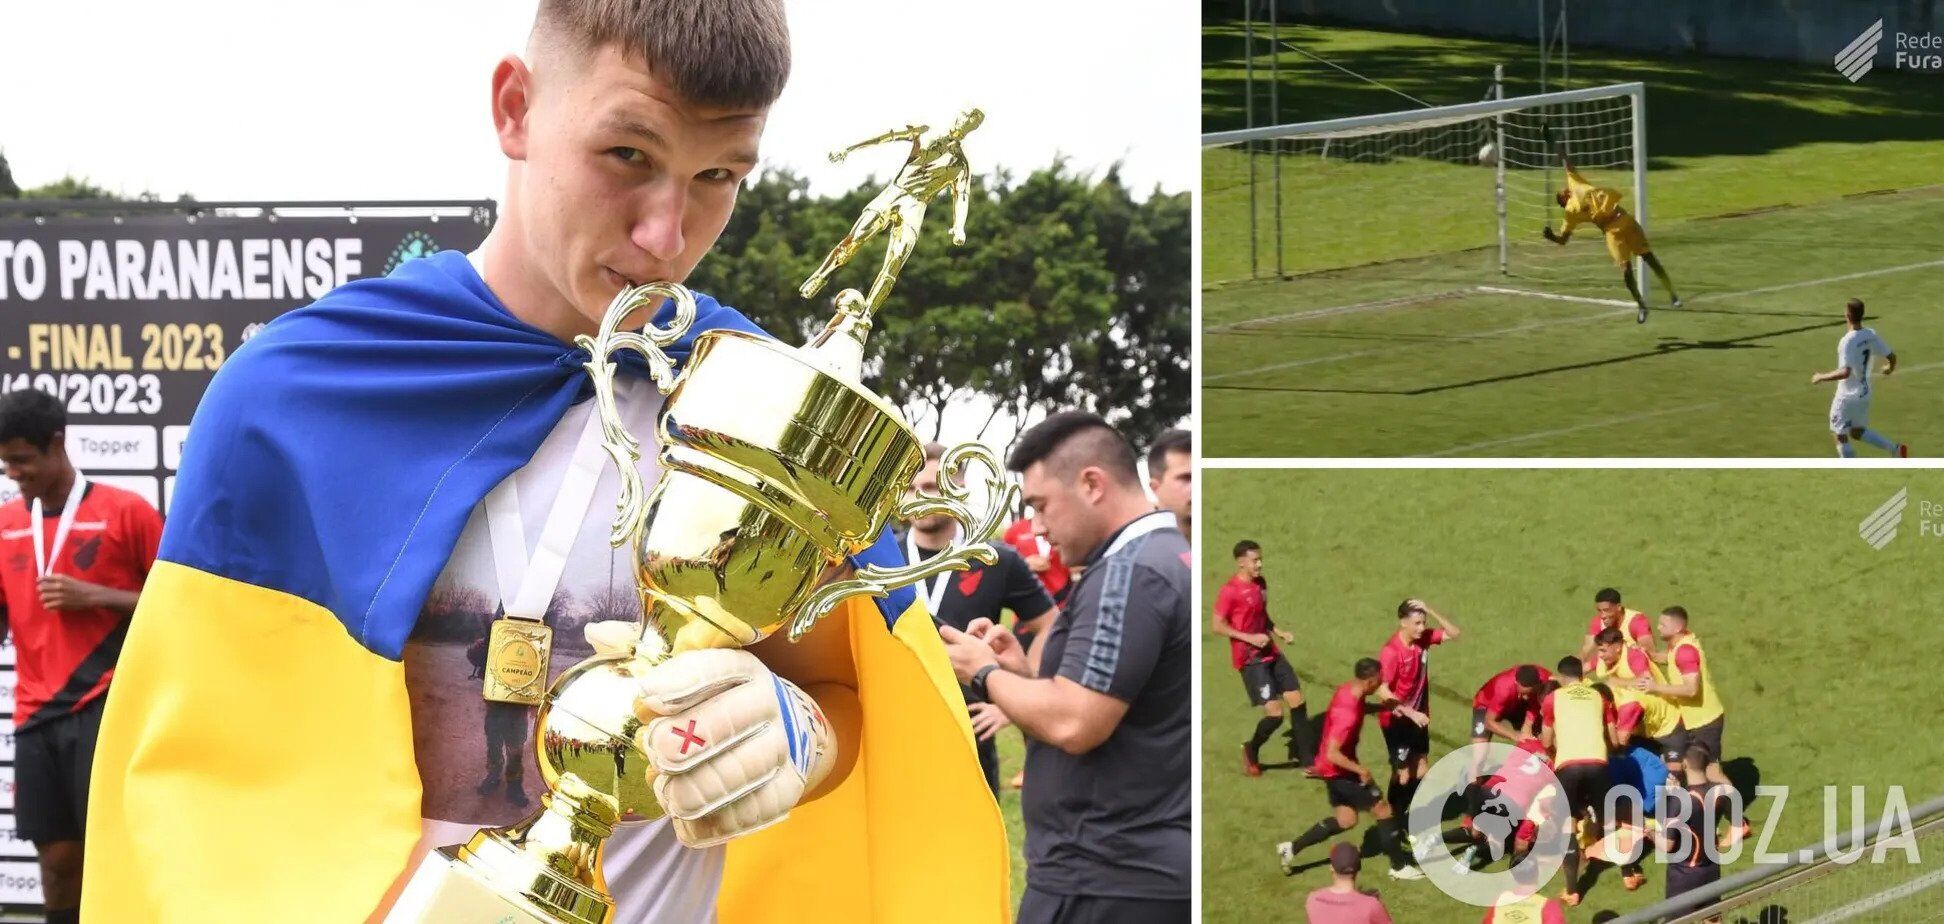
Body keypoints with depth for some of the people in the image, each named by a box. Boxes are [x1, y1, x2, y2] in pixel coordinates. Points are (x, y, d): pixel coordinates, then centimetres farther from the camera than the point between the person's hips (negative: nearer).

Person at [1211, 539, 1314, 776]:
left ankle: (1306, 759, 13)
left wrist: (1279, 632, 9)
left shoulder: (1261, 584, 11)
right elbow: (1216, 626, -15)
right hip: (1250, 659, -8)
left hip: (1271, 654, 8)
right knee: (1274, 713, -12)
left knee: (1297, 701, 4)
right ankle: (1251, 751, 15)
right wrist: (1249, 638, -20)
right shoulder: (1230, 590, -14)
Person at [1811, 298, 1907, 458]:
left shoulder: (1847, 341, -25)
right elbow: (1891, 357, 5)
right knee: (1857, 432, 24)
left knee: (1840, 436, 6)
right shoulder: (1871, 335, -3)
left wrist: (1821, 377, -21)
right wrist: (1890, 368, 28)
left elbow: (1845, 372, -34)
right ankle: (1895, 448, 12)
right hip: (1864, 393, 8)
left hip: (1847, 397, -8)